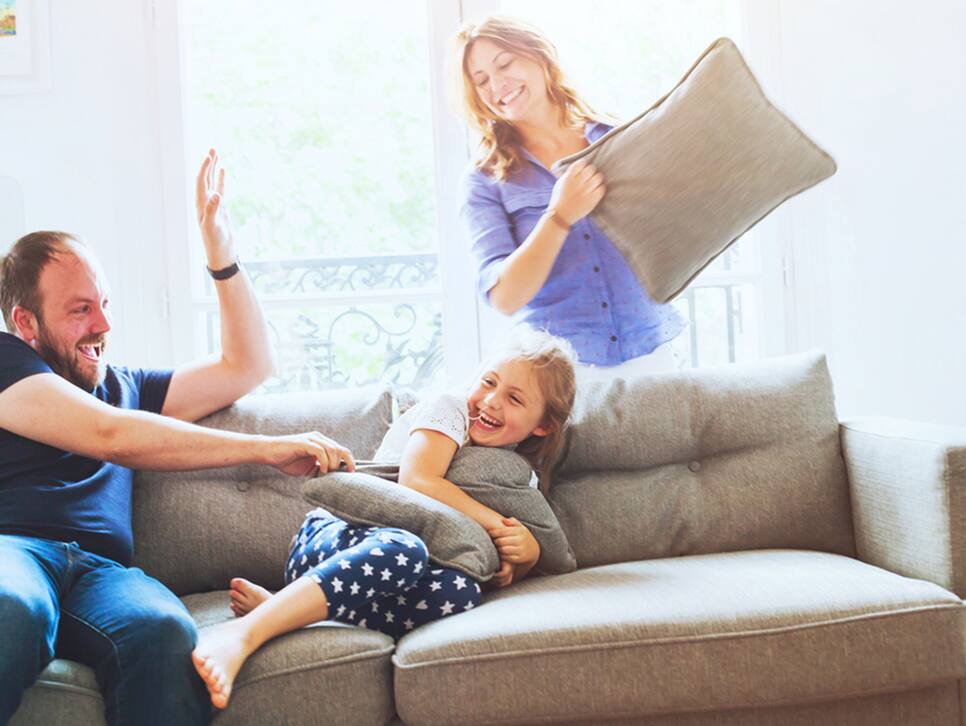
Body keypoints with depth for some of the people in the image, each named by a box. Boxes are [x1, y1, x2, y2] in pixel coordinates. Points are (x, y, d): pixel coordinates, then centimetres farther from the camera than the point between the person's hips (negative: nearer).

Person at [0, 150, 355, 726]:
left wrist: (221, 253, 26)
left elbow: (248, 367, 36)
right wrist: (266, 448, -5)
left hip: (101, 568, 5)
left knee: (166, 632, -34)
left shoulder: (125, 386, 32)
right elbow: (109, 437, -4)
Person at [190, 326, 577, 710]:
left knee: (461, 591, -32)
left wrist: (528, 552, -5)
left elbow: (508, 574, 19)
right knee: (402, 551, -42)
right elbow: (416, 480, -15)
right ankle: (243, 634, -53)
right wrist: (495, 523, -12)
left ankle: (277, 607, -34)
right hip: (335, 534, -5)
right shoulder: (449, 409, 2)